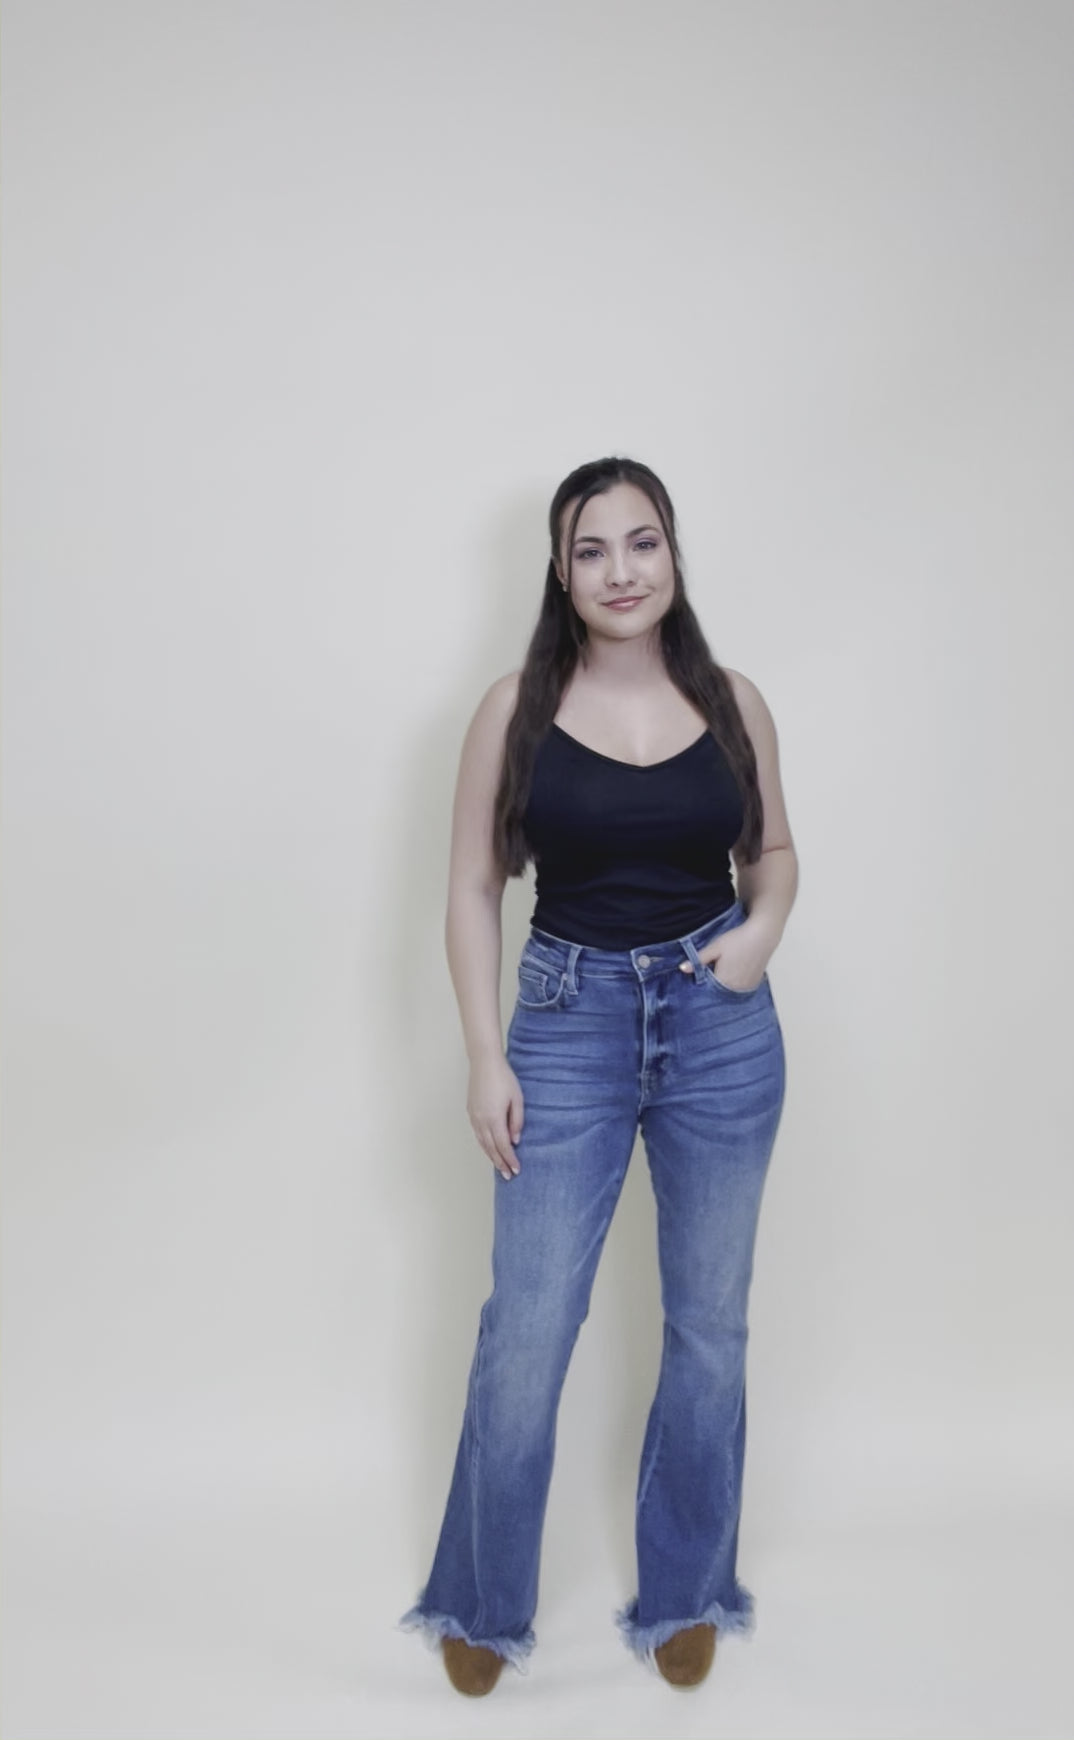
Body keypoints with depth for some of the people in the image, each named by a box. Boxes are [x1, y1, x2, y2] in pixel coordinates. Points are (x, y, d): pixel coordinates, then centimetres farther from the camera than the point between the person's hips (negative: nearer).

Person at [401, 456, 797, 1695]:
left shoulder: (734, 703, 1)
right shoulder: (516, 708, -4)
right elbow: (473, 888, -1)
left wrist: (763, 925, -8)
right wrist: (485, 1057, -7)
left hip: (722, 1025, 2)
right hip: (569, 1021, -2)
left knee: (709, 1322, 11)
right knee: (526, 1327, 0)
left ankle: (685, 1591, 30)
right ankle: (481, 1601, 23)